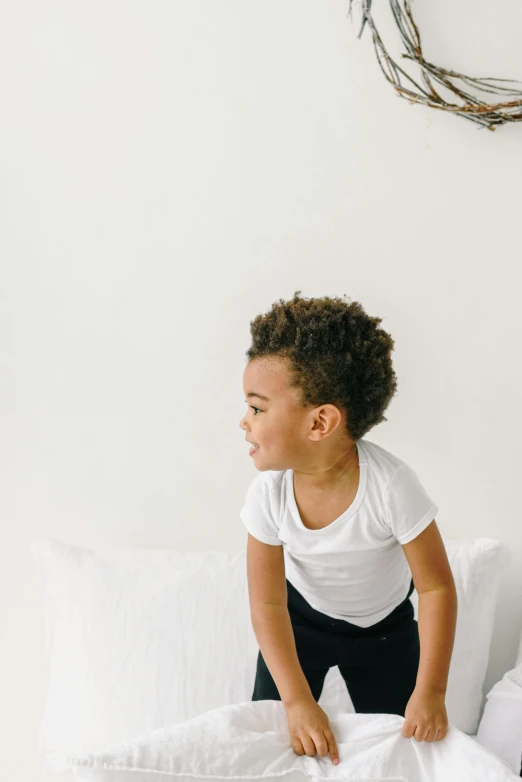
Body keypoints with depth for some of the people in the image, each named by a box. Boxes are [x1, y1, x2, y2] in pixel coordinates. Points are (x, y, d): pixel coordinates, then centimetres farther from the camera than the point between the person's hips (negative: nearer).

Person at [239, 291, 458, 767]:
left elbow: (437, 587, -25)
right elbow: (267, 605, -19)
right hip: (301, 618, 2)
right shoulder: (269, 494, -27)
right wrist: (298, 701, -26)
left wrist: (430, 692, -25)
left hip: (384, 627, -1)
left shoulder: (391, 485, -36)